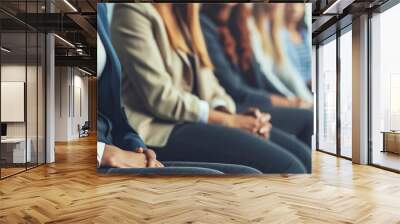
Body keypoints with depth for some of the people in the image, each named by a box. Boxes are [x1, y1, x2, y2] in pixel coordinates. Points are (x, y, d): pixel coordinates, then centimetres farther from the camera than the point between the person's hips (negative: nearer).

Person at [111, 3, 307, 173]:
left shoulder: (182, 13, 19)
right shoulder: (132, 12, -5)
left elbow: (205, 82, 14)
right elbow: (159, 97, -15)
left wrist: (226, 112, -6)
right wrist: (229, 120, -13)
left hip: (193, 120, 8)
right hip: (159, 130, -7)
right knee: (286, 165, -21)